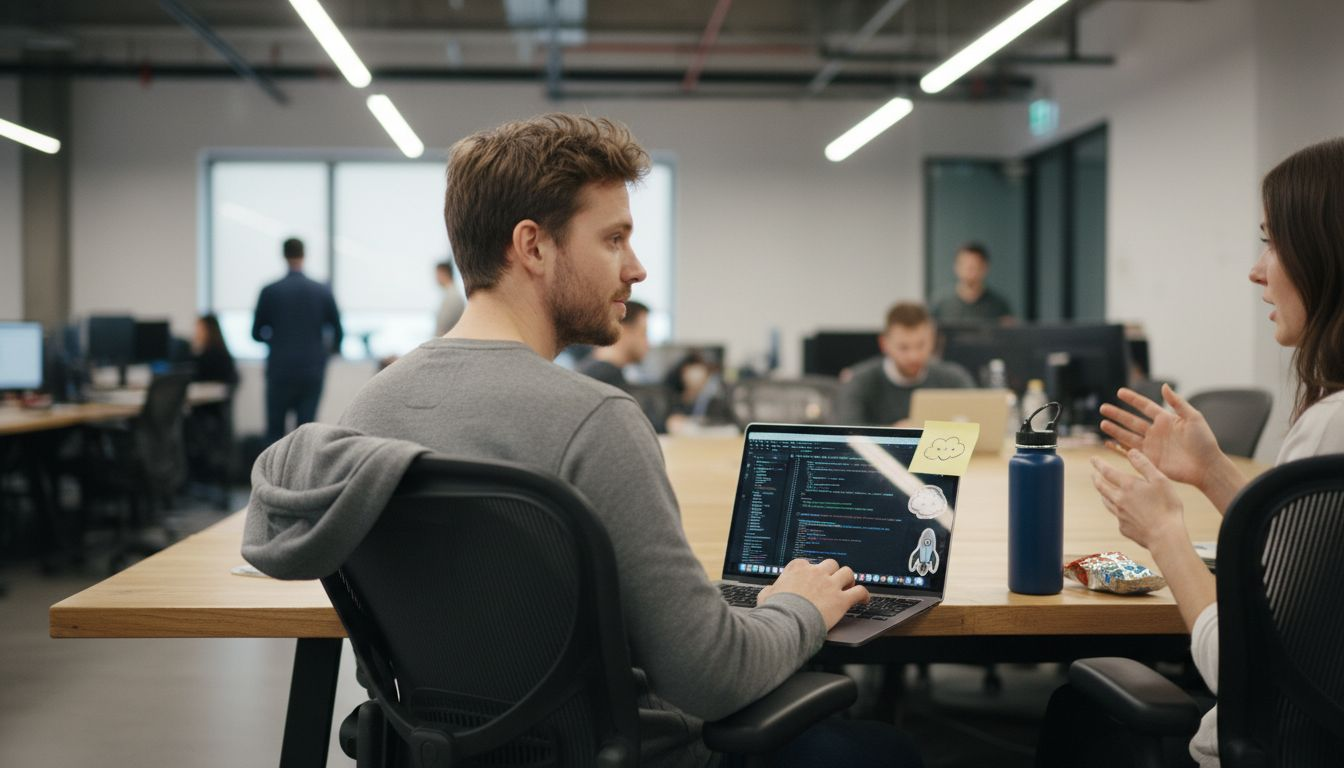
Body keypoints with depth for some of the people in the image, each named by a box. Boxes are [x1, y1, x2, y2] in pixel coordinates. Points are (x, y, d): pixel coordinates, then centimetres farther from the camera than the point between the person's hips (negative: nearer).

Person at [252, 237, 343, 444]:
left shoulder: (270, 291, -4)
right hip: (313, 371, 1)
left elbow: (257, 333, 1)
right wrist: (332, 348, 25)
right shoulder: (323, 291, -1)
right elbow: (337, 331, 3)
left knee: (275, 431, 6)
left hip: (280, 371, -1)